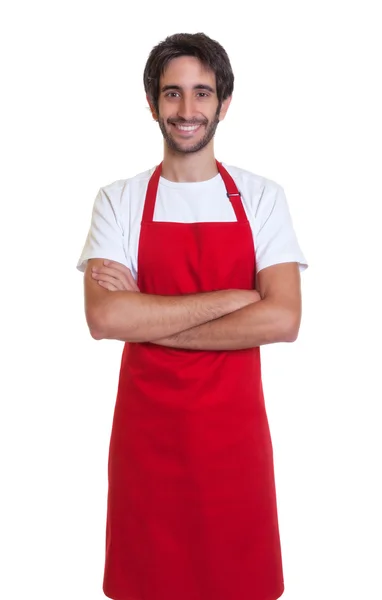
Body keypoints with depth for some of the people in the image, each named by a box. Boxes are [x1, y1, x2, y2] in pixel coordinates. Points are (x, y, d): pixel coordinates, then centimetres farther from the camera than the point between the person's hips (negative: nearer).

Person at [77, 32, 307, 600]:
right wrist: (232, 298, -16)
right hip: (147, 431, 0)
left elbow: (282, 319, -13)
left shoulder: (262, 197, 0)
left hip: (234, 430, 0)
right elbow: (103, 318, -15)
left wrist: (146, 319, -15)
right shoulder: (119, 200, -1)